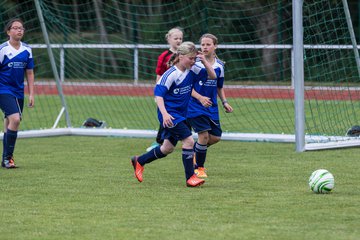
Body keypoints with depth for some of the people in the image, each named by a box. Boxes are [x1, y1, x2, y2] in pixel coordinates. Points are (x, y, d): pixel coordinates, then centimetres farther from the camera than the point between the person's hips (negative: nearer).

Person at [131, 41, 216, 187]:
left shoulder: (192, 71, 2)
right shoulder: (170, 74, -17)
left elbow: (212, 75, 7)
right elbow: (158, 94, -19)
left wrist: (204, 61, -10)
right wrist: (164, 114, -30)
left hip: (181, 115, 8)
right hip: (169, 115, -8)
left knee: (168, 148, 15)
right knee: (189, 141, -18)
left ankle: (139, 161, 34)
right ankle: (190, 178, -12)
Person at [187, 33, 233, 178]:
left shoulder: (219, 65, 6)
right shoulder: (195, 63, -11)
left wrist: (224, 102, 7)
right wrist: (200, 98, -24)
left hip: (212, 106, 6)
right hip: (195, 106, -6)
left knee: (215, 137, 3)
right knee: (204, 134, -14)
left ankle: (194, 151, 32)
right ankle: (199, 167, 5)